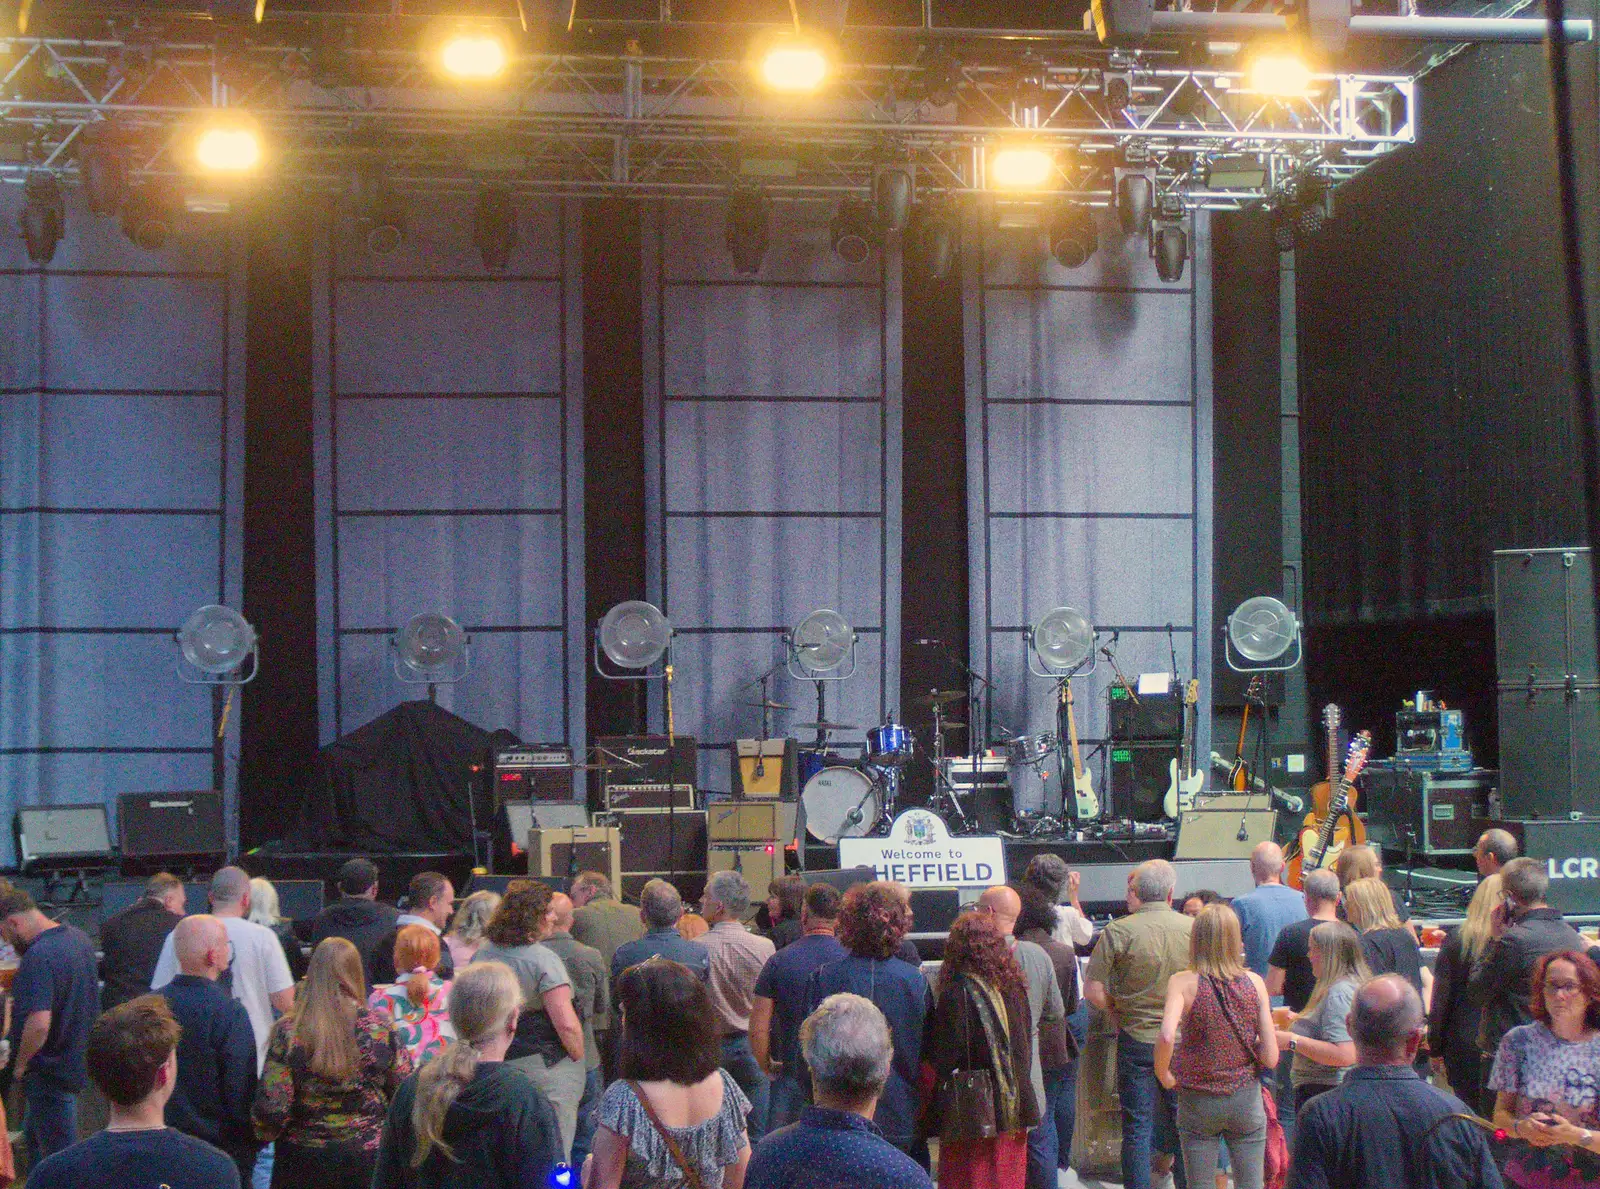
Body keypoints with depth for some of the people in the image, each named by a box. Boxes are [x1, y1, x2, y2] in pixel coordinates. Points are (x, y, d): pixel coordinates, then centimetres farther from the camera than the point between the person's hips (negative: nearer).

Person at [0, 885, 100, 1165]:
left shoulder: (38, 958, -26)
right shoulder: (79, 938, 3)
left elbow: (39, 1024, -34)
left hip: (50, 1071, -10)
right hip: (77, 1063, 10)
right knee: (34, 1138, 26)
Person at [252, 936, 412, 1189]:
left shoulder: (288, 1032, -10)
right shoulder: (380, 1030, -7)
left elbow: (271, 1109, -13)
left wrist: (265, 1132, 7)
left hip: (304, 1159, -1)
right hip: (367, 1158, 1)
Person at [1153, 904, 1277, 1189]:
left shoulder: (1184, 982, -11)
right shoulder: (1254, 983, -4)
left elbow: (1166, 1037, -27)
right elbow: (1271, 1058, -6)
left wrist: (1163, 1074, -9)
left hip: (1199, 1102, -2)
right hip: (1246, 1100, 2)